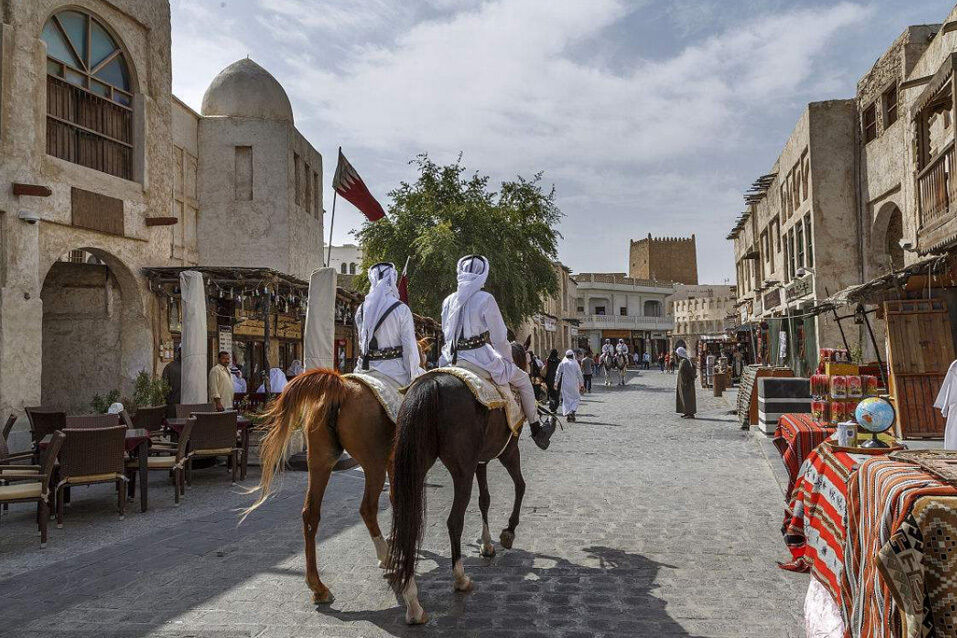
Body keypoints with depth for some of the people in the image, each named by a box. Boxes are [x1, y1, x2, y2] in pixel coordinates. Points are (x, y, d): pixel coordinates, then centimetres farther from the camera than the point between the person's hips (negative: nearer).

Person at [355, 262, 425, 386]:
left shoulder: (361, 310, 5)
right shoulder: (401, 309, -10)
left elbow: (362, 342, 13)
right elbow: (410, 347, -10)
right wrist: (413, 376, -4)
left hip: (366, 371, 5)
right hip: (394, 369, -5)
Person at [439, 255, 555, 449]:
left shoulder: (448, 301, 7)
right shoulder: (485, 299, -10)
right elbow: (500, 338, -7)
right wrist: (509, 361, 8)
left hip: (453, 360, 5)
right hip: (480, 357, -5)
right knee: (523, 379, 16)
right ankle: (537, 430, 25)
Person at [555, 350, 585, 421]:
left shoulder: (562, 363, 1)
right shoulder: (575, 363, -1)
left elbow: (558, 374, 4)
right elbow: (579, 374, 1)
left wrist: (556, 383, 12)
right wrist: (582, 384, 8)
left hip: (564, 385, 1)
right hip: (574, 384, -1)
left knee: (566, 399, 8)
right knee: (576, 398, 8)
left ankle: (567, 414, 2)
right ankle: (572, 410, -13)